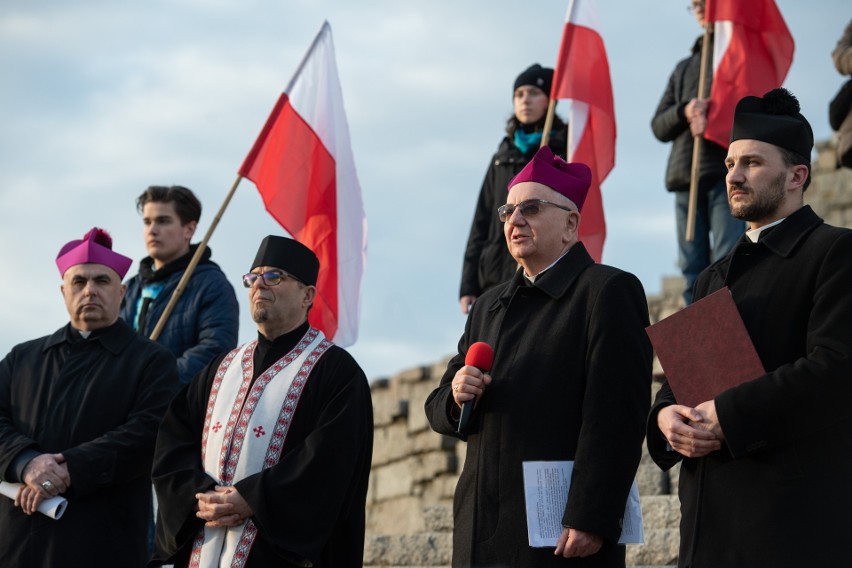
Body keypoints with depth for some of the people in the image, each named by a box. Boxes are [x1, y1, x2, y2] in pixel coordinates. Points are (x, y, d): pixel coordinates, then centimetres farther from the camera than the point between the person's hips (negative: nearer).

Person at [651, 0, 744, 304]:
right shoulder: (684, 69, 27)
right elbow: (659, 126, 17)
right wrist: (684, 112, -5)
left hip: (730, 173, -5)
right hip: (686, 176, 5)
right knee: (693, 270, -1)